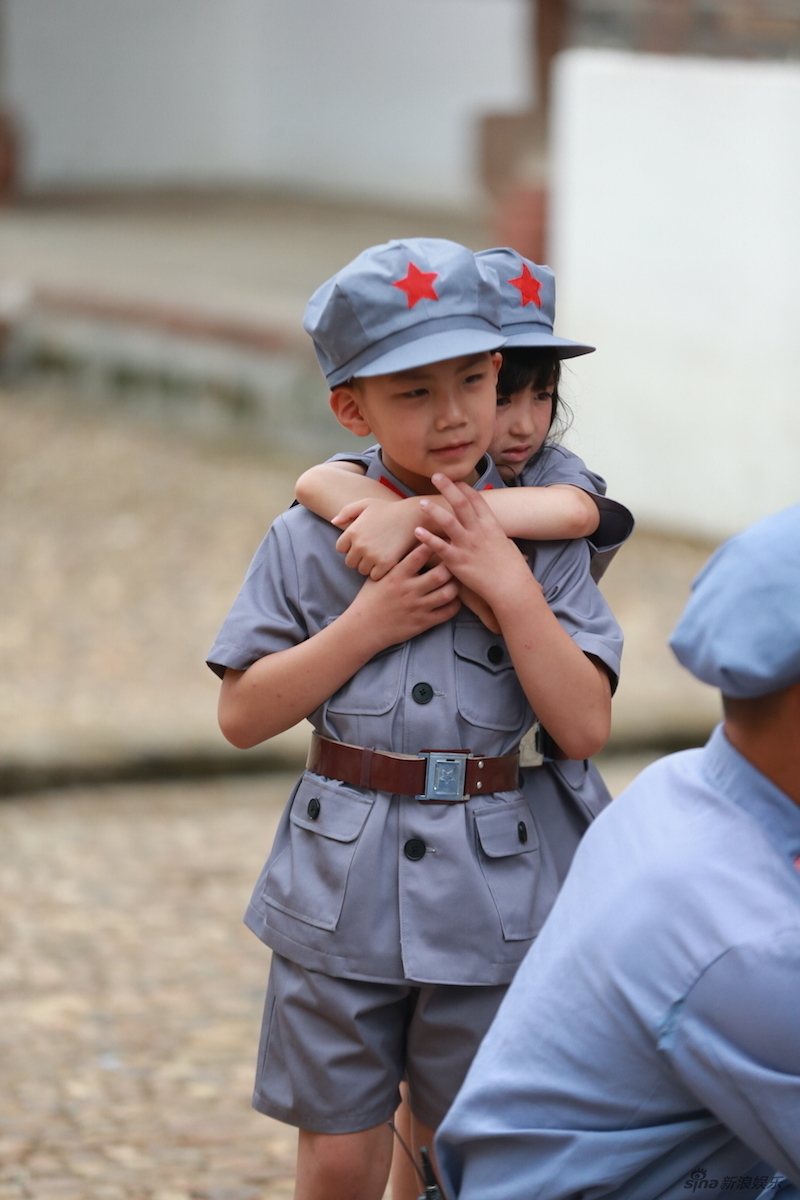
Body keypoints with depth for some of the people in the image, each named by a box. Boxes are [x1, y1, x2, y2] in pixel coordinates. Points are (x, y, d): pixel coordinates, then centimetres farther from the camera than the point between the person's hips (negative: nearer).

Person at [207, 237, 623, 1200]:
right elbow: (242, 715, -5)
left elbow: (584, 727, -9)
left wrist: (511, 588, -18)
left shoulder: (539, 542, -2)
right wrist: (367, 624, -14)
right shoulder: (312, 540, -3)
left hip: (483, 893, 1)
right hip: (340, 889, 0)